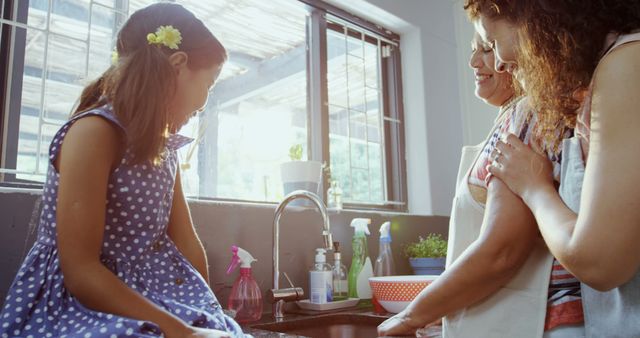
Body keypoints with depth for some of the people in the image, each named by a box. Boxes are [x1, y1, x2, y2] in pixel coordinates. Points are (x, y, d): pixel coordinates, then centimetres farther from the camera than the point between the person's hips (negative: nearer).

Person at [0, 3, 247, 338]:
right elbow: (80, 272, -21)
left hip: (147, 300, 7)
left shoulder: (164, 146, 9)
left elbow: (187, 243, 9)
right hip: (78, 307, -7)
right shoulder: (94, 131, -16)